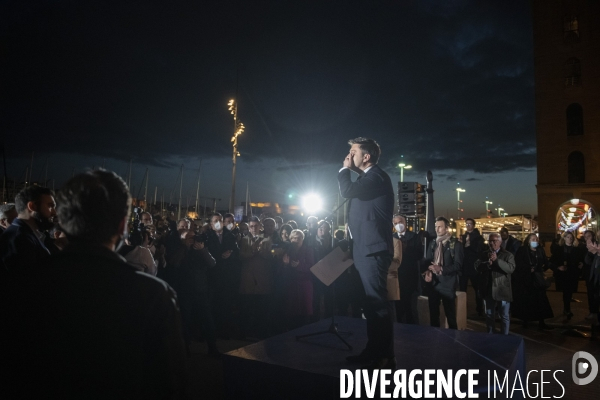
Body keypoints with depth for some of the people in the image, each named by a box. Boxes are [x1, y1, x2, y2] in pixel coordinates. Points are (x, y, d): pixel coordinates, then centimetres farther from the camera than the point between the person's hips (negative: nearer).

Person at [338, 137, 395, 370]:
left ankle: (385, 356, 1)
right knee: (371, 302, 14)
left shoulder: (376, 176, -11)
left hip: (373, 249, -10)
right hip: (365, 249, 10)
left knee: (378, 302, -7)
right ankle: (373, 351, 23)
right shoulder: (367, 178, 21)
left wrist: (344, 169, -6)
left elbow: (347, 191, -24)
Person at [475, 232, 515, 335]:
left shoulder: (508, 255, -3)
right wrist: (487, 264, -23)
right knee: (489, 315, 17)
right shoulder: (484, 254, 8)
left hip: (502, 290, -4)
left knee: (505, 316, 8)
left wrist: (496, 260, -24)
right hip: (488, 290, 4)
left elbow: (511, 268, -19)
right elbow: (477, 266, -6)